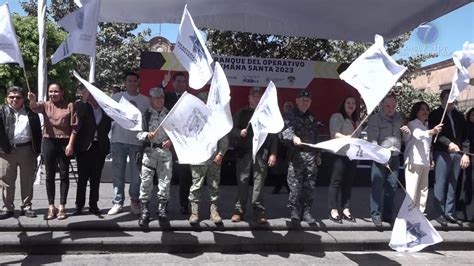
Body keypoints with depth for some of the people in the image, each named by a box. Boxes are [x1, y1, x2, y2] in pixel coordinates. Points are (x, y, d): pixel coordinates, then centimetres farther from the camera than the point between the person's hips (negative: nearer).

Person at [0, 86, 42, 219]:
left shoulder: (31, 113, 6)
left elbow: (37, 132, 6)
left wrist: (37, 149, 1)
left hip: (27, 149, 0)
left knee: (27, 180, 6)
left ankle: (26, 206, 16)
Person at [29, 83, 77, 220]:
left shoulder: (69, 106, 0)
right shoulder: (45, 105, 6)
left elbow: (74, 127, -3)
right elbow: (35, 107, -18)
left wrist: (70, 144, -11)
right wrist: (32, 100, -41)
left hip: (65, 142, -2)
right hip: (48, 142, 2)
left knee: (64, 175, 4)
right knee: (49, 176, 7)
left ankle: (62, 206, 12)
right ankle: (51, 206, 16)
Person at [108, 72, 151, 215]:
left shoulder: (145, 100, 6)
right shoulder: (116, 97, 7)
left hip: (137, 141, 0)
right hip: (118, 140, 0)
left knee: (136, 174, 5)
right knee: (118, 174, 4)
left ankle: (134, 201, 18)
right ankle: (118, 202, 12)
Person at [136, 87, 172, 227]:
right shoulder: (146, 114, 4)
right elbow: (138, 132, 1)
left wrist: (171, 140, -6)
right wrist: (147, 135, -18)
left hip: (165, 150, 2)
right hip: (149, 150, -1)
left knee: (165, 180, 3)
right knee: (146, 180, -4)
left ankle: (162, 209, 16)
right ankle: (144, 211, 4)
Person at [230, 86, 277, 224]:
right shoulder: (241, 113, 14)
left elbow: (273, 135, 7)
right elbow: (233, 129, 10)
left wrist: (273, 153, -1)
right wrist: (240, 132, -13)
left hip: (261, 153, -1)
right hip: (244, 151, 1)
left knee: (259, 182, -2)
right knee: (242, 181, 0)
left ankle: (259, 210, 4)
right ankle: (239, 210, 8)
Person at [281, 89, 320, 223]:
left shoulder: (312, 118, 21)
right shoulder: (290, 116, 2)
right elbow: (285, 130, -16)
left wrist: (317, 154, 22)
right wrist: (293, 137, -36)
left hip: (311, 156, 5)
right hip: (296, 155, -5)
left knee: (310, 185, 5)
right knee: (295, 184, -6)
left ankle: (306, 210, 13)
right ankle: (294, 210, 4)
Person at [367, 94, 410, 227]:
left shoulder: (399, 117, 15)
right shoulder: (375, 118, -2)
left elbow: (406, 137, 23)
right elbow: (372, 140, -9)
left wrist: (407, 131, 0)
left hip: (395, 156, 5)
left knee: (392, 187, 7)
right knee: (377, 186, -6)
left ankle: (389, 215, 16)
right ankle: (376, 215, 2)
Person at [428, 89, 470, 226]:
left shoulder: (459, 115, 15)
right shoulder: (435, 115, 2)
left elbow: (464, 135, 12)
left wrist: (465, 153, 3)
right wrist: (449, 143, -24)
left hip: (457, 153, 4)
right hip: (442, 153, -4)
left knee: (453, 184, 6)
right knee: (440, 184, -3)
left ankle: (450, 212, 14)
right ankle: (441, 213, 3)